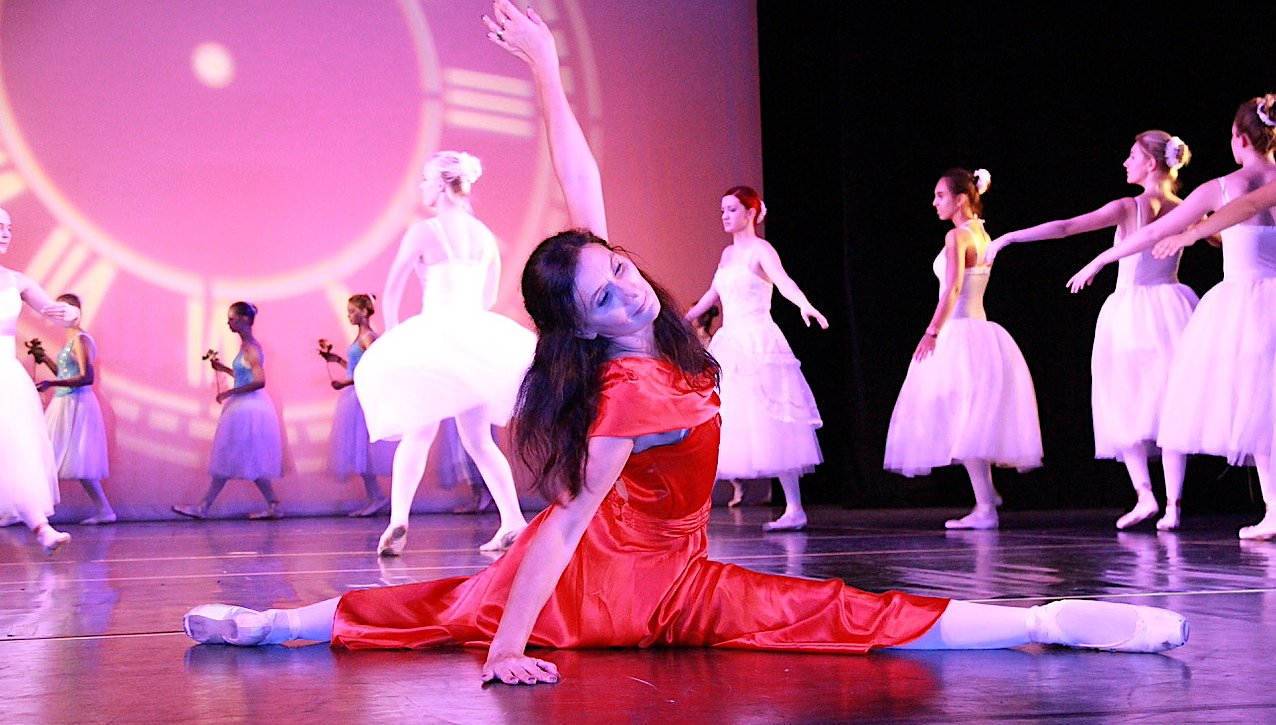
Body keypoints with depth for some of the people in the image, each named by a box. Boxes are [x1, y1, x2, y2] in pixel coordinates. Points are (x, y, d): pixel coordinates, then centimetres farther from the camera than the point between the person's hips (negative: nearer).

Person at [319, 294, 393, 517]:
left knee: (359, 447, -9)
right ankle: (372, 498, 10)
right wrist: (336, 359, 19)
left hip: (363, 397, -10)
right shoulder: (361, 337, 15)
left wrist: (346, 383, -21)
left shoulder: (368, 337, -12)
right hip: (356, 398, 10)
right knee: (358, 448, 8)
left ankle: (377, 496, -6)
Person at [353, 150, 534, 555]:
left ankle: (399, 519, -11)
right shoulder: (484, 234, 10)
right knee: (478, 440, 10)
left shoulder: (423, 232, -5)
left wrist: (393, 335, 11)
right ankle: (513, 521, 1)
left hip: (435, 335, -4)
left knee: (417, 435, 3)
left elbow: (391, 293, -2)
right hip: (477, 340, 4)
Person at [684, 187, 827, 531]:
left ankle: (794, 509, -8)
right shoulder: (728, 254, 16)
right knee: (728, 425, 4)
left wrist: (805, 306, -42)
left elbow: (783, 281, -24)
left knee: (769, 427, -10)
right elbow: (712, 295, 27)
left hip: (758, 345, -8)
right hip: (730, 345, 8)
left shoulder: (760, 250, -6)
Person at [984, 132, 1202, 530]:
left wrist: (1009, 237, -12)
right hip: (1170, 309, 4)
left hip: (1130, 311, -4)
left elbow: (1065, 227, -15)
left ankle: (1144, 493, -10)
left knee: (1125, 407, 4)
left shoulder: (1128, 207, -9)